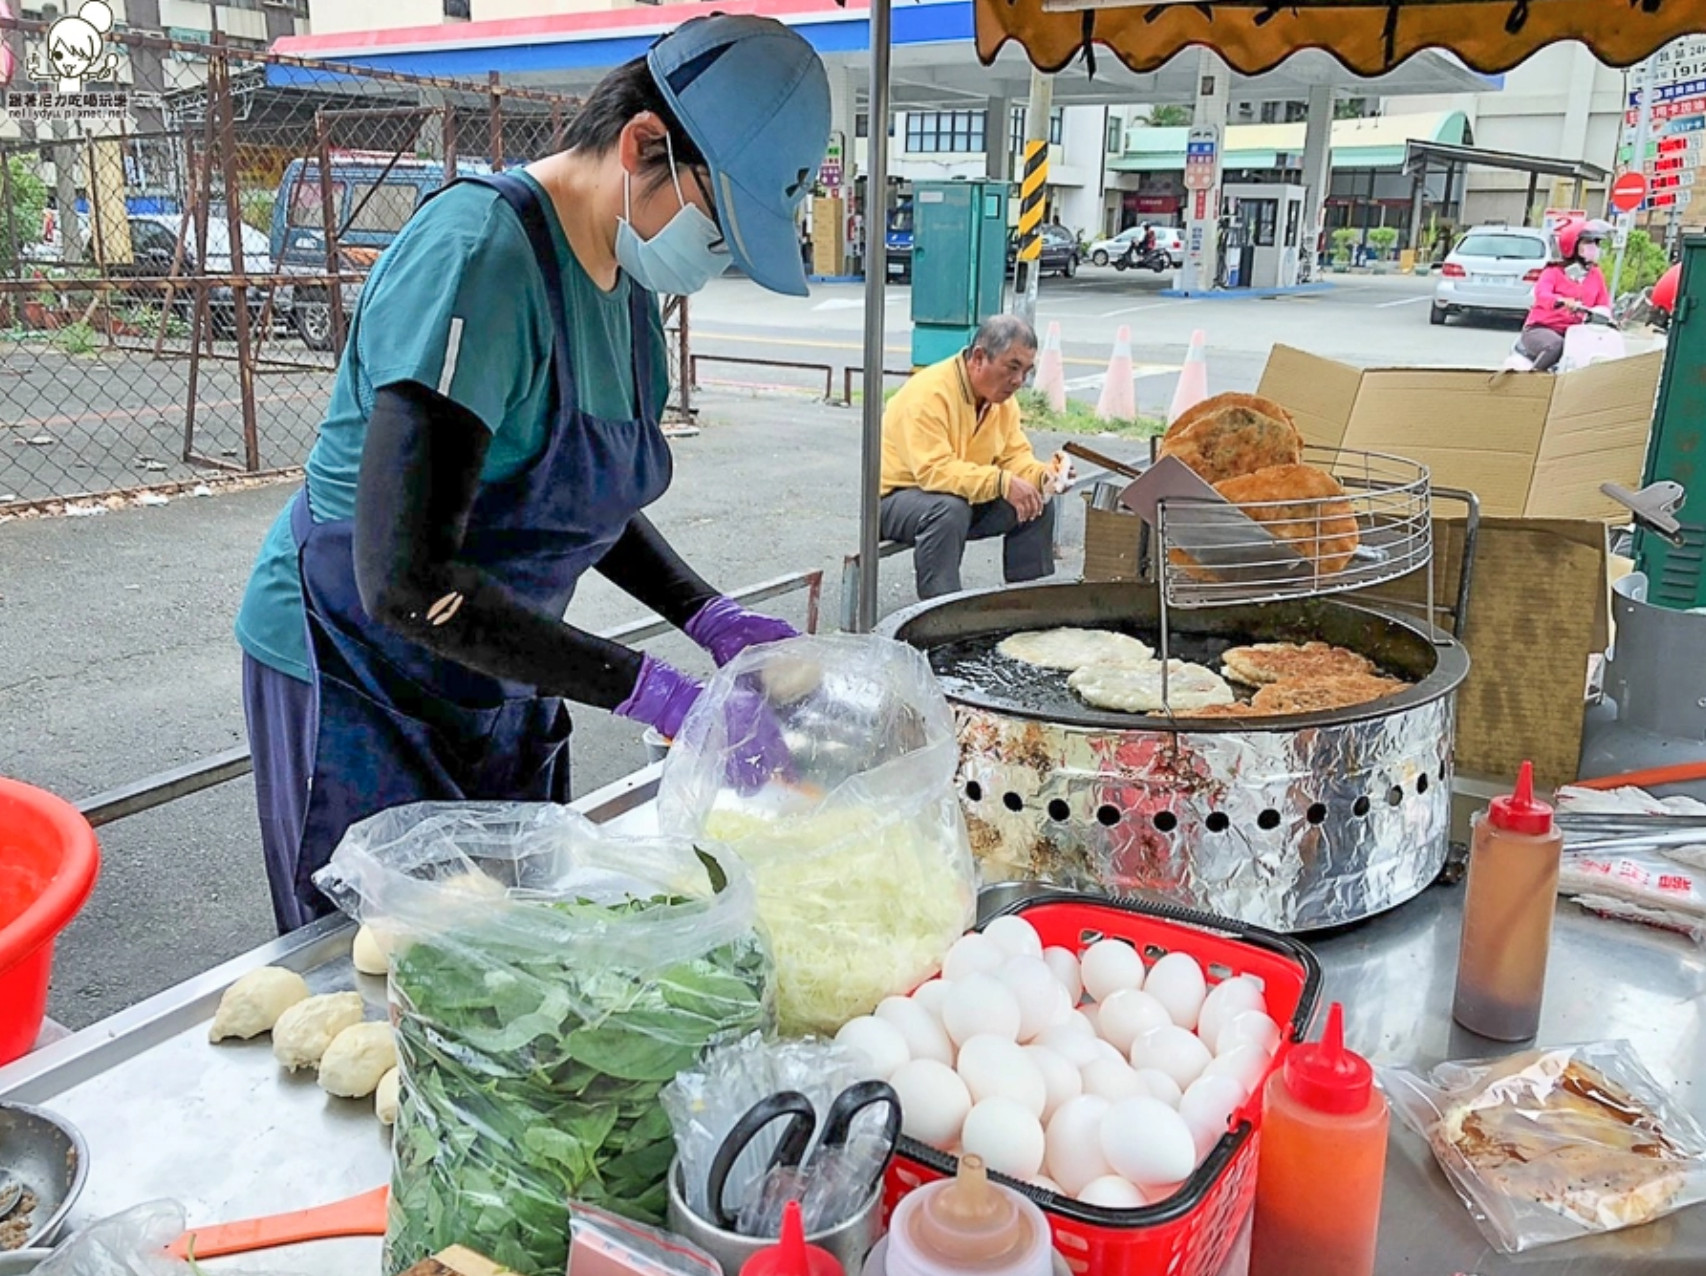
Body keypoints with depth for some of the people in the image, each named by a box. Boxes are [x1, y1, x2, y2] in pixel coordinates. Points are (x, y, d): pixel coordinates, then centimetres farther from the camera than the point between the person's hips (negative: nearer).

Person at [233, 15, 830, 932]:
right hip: (359, 676, -7)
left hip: (498, 681, 8)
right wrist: (661, 694, -32)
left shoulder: (629, 276, -1)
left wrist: (715, 622, -5)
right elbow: (407, 580, -31)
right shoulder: (480, 252, -26)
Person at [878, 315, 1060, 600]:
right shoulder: (929, 393, -27)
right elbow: (933, 470, -35)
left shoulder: (1002, 397, 1)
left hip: (966, 497, 8)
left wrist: (1042, 475, -19)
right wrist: (1001, 482, -42)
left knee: (1039, 505, -3)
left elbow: (1015, 455, 4)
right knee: (950, 509, -38)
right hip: (894, 499, -8)